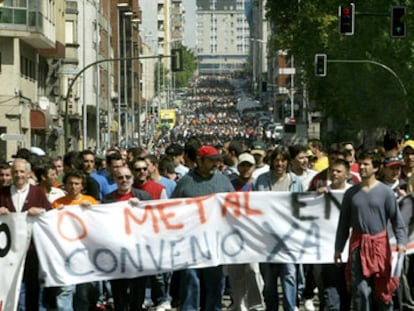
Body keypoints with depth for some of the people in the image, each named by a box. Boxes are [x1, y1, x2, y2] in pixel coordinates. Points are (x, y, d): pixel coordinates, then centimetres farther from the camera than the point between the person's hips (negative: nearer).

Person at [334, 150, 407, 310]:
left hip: (379, 244, -2)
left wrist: (401, 242, -18)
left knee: (382, 289, 5)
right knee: (360, 290, -4)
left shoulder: (385, 192, 0)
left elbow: (396, 219, -3)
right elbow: (343, 223, 13)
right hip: (358, 244, 2)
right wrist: (338, 248, 11)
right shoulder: (351, 193, 8)